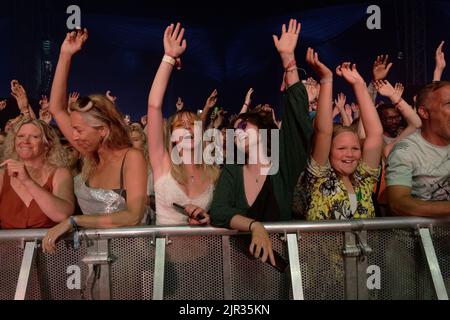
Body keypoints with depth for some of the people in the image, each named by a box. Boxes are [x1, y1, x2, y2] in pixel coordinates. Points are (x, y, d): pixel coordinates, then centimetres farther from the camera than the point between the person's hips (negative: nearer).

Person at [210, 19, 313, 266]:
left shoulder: (283, 164, -4)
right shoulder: (231, 171, 1)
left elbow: (296, 110, -13)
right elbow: (219, 213, -15)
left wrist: (288, 57, -16)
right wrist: (254, 226, -33)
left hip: (279, 256, -1)